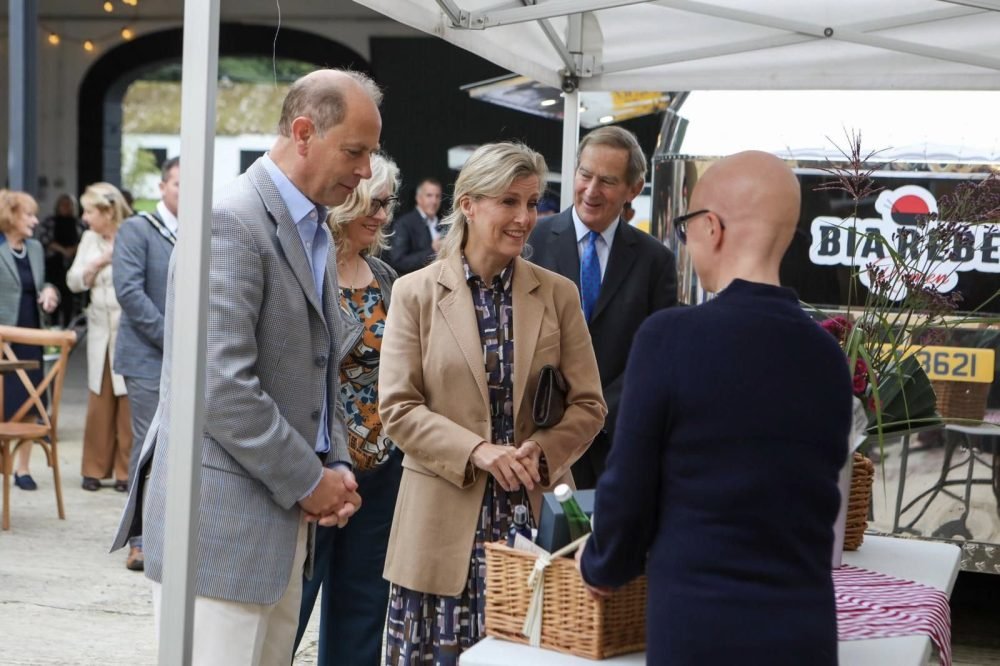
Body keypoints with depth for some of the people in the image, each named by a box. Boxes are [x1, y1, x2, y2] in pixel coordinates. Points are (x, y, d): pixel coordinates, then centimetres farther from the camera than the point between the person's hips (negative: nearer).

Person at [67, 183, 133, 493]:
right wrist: (98, 263, -8)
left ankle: (126, 471, 7)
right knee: (99, 401, 8)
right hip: (100, 330, 5)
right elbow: (74, 282, 6)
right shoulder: (89, 239, 9)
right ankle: (96, 468, 16)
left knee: (128, 402, -2)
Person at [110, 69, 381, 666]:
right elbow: (221, 385, -22)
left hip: (283, 518, 9)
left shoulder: (315, 233, 15)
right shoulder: (231, 221, -15)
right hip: (225, 519, -9)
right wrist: (308, 482, -14)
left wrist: (337, 466, 6)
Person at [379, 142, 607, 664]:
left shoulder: (559, 294, 8)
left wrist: (541, 451, -13)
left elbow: (588, 405, 7)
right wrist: (477, 451, -16)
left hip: (535, 513, 2)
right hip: (445, 522, -1)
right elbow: (397, 407, -2)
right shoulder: (416, 292, 3)